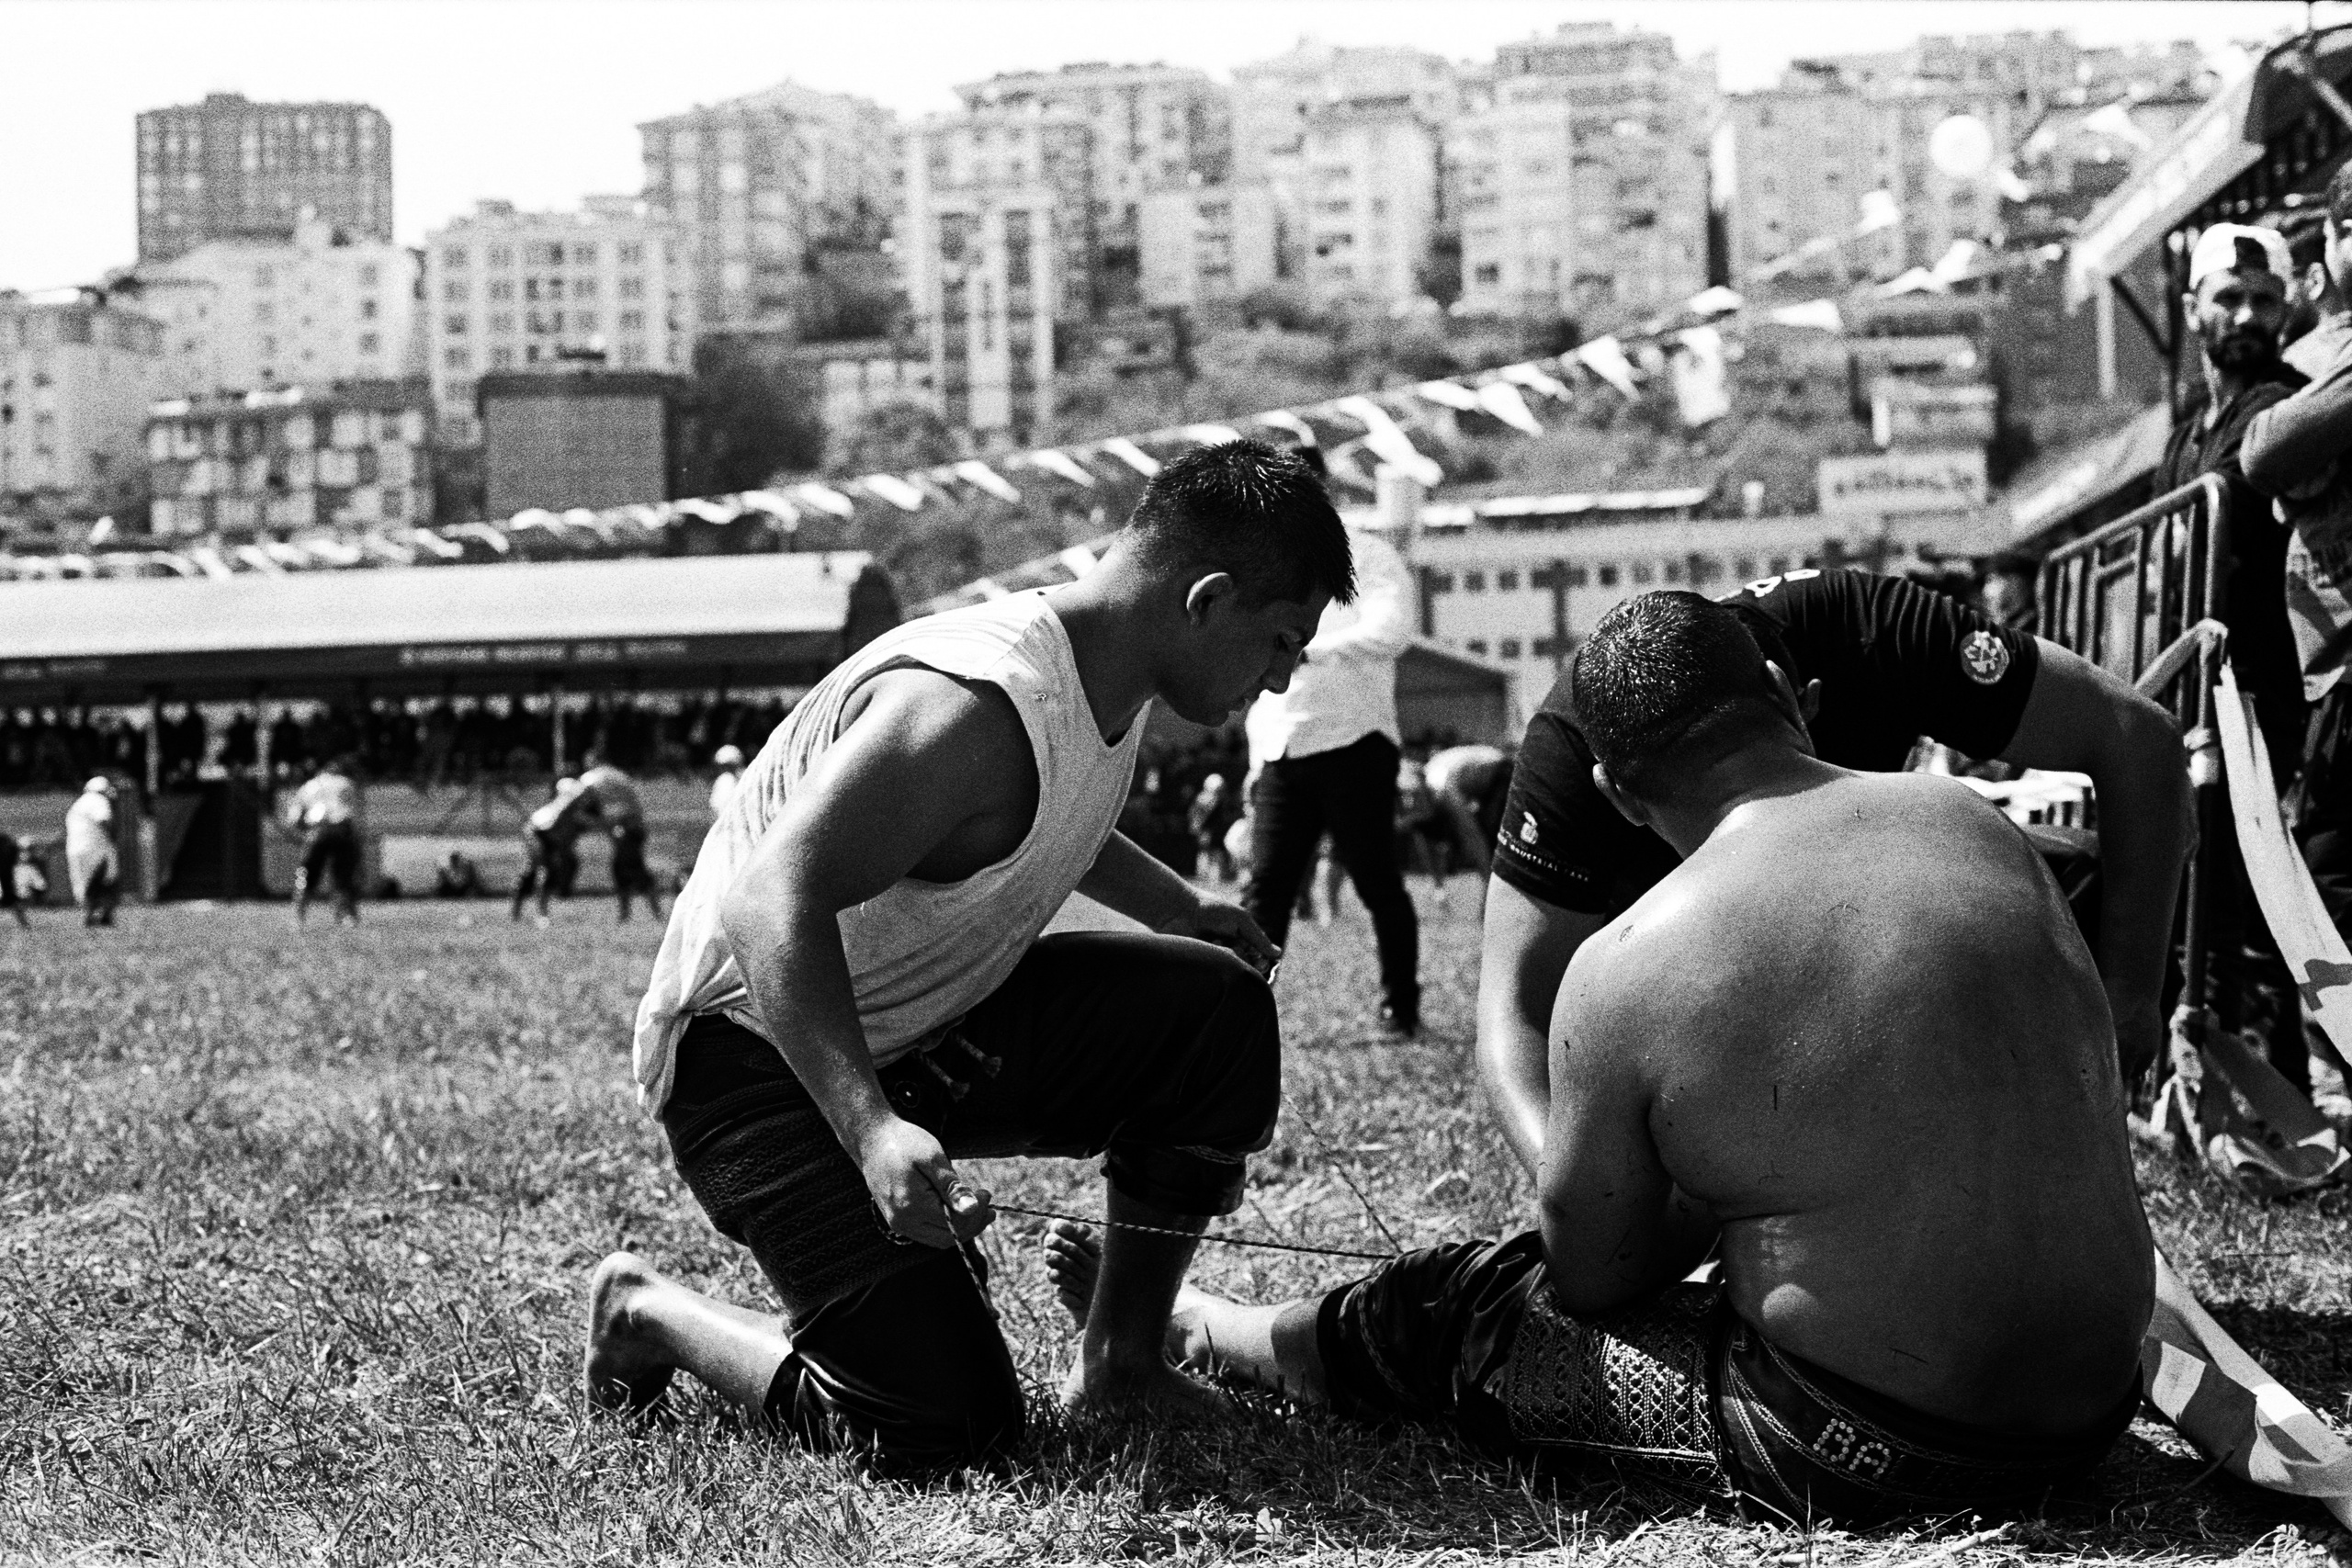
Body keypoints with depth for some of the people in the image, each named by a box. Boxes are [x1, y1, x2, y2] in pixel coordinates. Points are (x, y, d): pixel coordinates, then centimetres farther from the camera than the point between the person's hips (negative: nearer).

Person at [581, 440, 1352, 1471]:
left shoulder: (1110, 686, 3)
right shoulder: (975, 707, -29)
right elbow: (772, 902, -37)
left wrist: (1175, 906, 16)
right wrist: (870, 1130, -47)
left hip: (929, 1022, 9)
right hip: (758, 1050, -9)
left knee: (1218, 1008, -5)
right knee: (942, 1425, -18)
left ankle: (1120, 1357, 9)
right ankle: (646, 1313, 7)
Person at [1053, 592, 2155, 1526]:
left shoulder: (1625, 969, -13)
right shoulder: (1976, 826, 1)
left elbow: (1591, 1277, -2)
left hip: (1873, 1457, -6)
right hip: (2095, 1403, 6)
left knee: (1446, 1314, 17)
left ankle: (1173, 1321, 43)